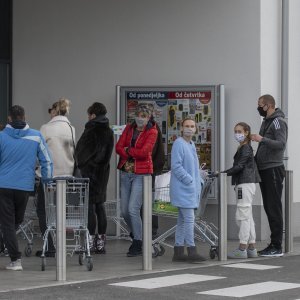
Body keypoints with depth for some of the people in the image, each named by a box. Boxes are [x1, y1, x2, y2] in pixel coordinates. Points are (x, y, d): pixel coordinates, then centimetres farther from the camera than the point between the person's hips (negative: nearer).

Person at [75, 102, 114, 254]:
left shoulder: (91, 131, -14)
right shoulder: (109, 132, 9)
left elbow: (80, 152, -10)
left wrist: (81, 165, 3)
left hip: (90, 173, -7)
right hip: (103, 173, 7)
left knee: (89, 206, -4)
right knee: (100, 207, 11)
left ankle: (90, 241, -5)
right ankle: (101, 242, 13)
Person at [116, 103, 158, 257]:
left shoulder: (152, 131, -4)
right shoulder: (129, 128, 11)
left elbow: (144, 152, -16)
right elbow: (118, 147, 1)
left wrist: (127, 150, -4)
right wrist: (133, 155, -13)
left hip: (141, 173, -6)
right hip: (126, 172, 6)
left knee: (133, 209, -12)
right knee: (124, 211, 8)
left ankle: (138, 244, -1)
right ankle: (137, 236, 29)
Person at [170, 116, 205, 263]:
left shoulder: (192, 145, 18)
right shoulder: (179, 144, -11)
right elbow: (176, 166, -17)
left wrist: (199, 182, 13)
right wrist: (190, 181, -17)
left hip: (192, 189, 10)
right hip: (183, 188, -10)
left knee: (182, 220, 10)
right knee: (189, 219, -12)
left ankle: (178, 252, 14)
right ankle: (191, 251, -11)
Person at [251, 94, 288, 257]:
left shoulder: (278, 122, -10)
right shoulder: (266, 122, 19)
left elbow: (281, 144, -21)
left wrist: (262, 139, -26)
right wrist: (255, 160, 16)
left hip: (273, 170, -9)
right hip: (264, 170, 9)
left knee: (274, 209, -9)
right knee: (269, 208, 10)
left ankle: (277, 247, -7)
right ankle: (273, 244, 14)